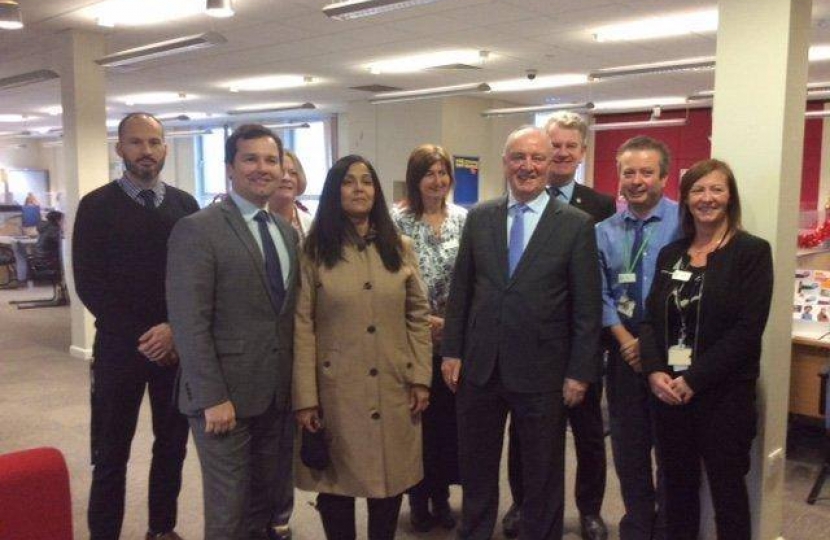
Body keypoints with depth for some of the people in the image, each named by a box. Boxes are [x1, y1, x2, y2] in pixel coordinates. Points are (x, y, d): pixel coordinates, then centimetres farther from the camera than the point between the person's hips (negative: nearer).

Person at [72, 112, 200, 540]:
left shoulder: (185, 205, 6)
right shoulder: (97, 206, -2)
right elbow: (88, 284, -7)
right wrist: (141, 335, -12)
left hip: (179, 344, 3)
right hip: (120, 346, -3)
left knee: (173, 445, 12)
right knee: (112, 453, 7)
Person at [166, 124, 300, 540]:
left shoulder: (287, 232, 11)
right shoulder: (197, 230, -11)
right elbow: (189, 324, -15)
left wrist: (295, 384, 9)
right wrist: (212, 397, -18)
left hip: (278, 395, 6)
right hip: (225, 396, -6)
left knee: (265, 502, 17)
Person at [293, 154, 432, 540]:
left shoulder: (400, 248, 8)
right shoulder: (314, 251, -2)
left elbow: (418, 316, 8)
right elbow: (302, 326, -6)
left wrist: (421, 377, 1)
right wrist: (305, 397, -10)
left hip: (393, 387, 3)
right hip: (336, 389, -2)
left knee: (390, 478, 11)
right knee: (336, 480, 8)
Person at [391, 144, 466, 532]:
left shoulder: (463, 218, 5)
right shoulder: (397, 221, -6)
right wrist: (423, 320, -13)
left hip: (456, 336, 3)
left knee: (448, 415, 10)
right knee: (416, 415, 6)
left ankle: (441, 494, 27)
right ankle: (418, 497, 23)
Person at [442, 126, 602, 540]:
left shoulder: (576, 224, -5)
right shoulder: (479, 217, 4)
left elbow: (587, 306, -6)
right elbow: (460, 290, 6)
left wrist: (579, 372, -8)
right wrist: (452, 351, 3)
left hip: (541, 373, -3)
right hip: (479, 366, 3)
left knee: (543, 475, 14)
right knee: (476, 468, 18)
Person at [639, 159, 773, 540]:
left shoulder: (752, 251, -5)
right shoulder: (670, 254, 10)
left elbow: (747, 329, -13)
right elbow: (650, 318, 7)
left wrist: (694, 380, -16)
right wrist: (654, 372, -10)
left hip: (723, 394, -4)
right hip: (668, 391, 5)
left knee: (727, 490, 7)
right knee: (677, 486, 14)